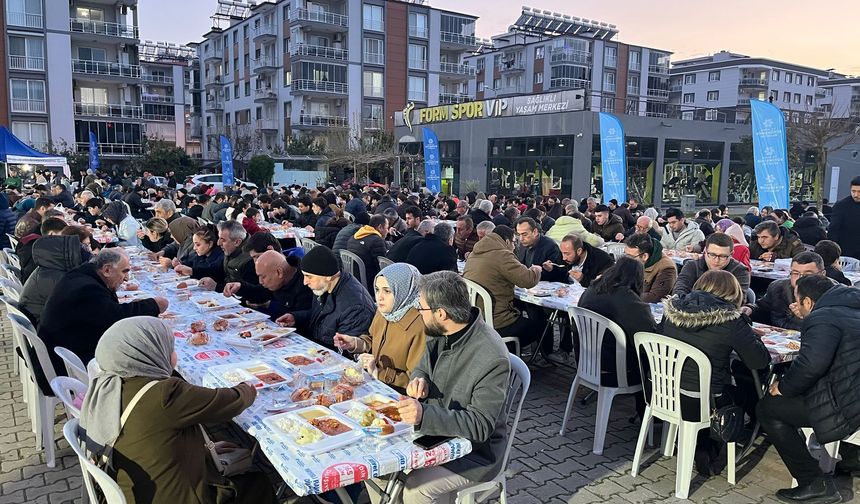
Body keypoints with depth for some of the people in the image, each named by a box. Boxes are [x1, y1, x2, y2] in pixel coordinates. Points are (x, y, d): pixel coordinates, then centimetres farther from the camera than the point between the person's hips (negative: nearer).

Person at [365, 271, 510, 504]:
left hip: (474, 452, -7)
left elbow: (480, 426, -27)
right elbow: (422, 368, 12)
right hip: (432, 430, 7)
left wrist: (424, 415, -40)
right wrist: (418, 380, -14)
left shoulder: (493, 359, -28)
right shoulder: (439, 333, -5)